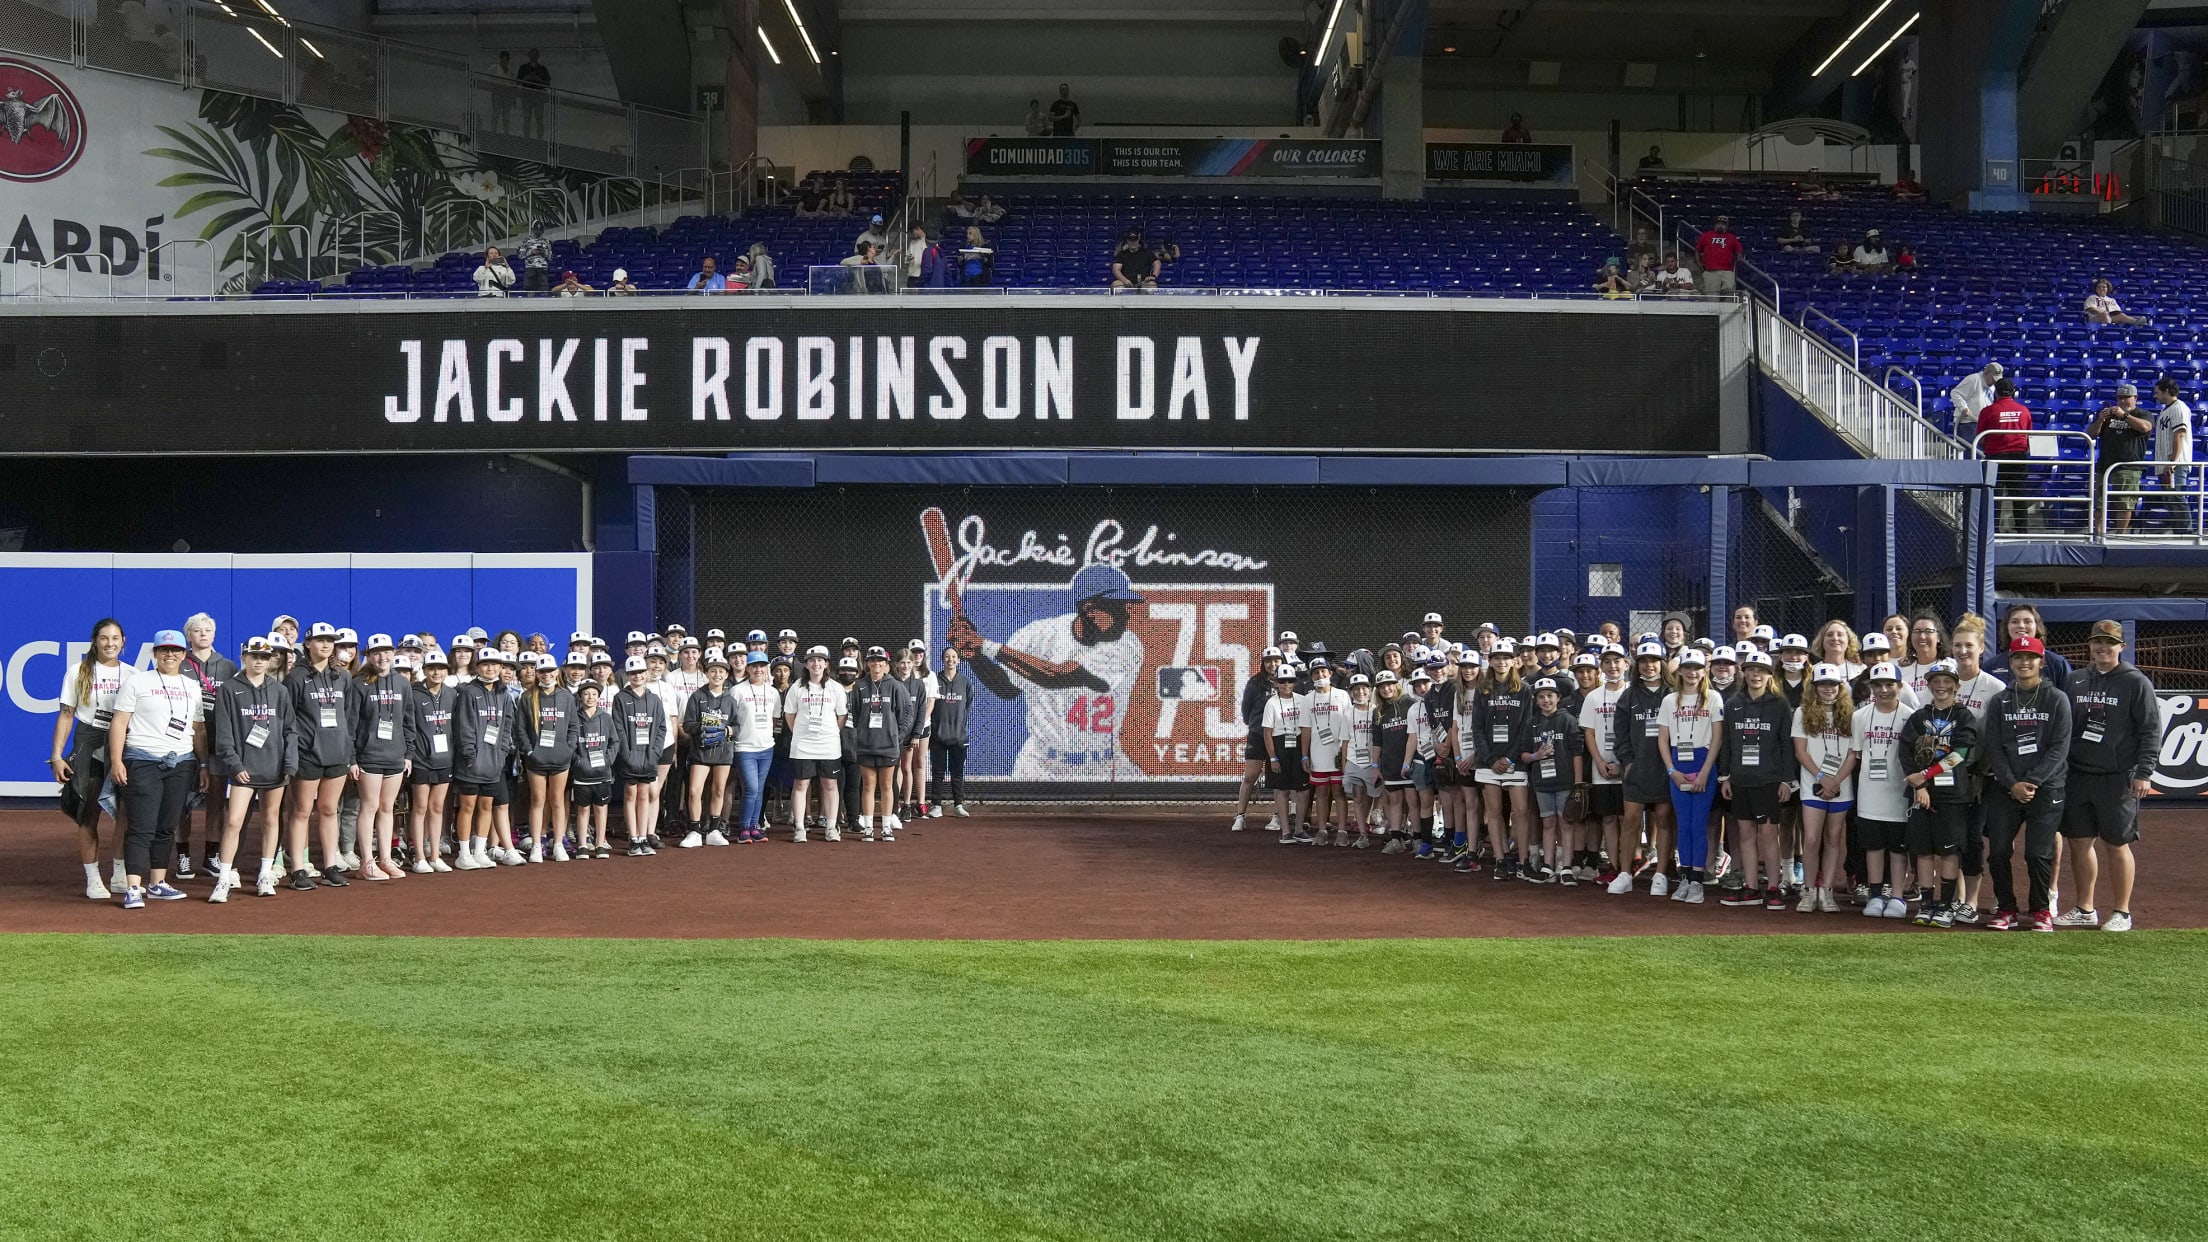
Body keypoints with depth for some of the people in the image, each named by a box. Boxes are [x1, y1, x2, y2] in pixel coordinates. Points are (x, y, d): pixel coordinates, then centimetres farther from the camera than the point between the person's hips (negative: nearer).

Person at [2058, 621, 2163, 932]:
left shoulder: (2136, 683, -3)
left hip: (2117, 778, -5)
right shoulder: (2075, 680, 11)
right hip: (2078, 776, 5)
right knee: (2078, 842, 8)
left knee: (2117, 845, 0)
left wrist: (2144, 772, -12)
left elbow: (2150, 731, -5)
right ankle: (2084, 909, 19)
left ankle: (2122, 913, 10)